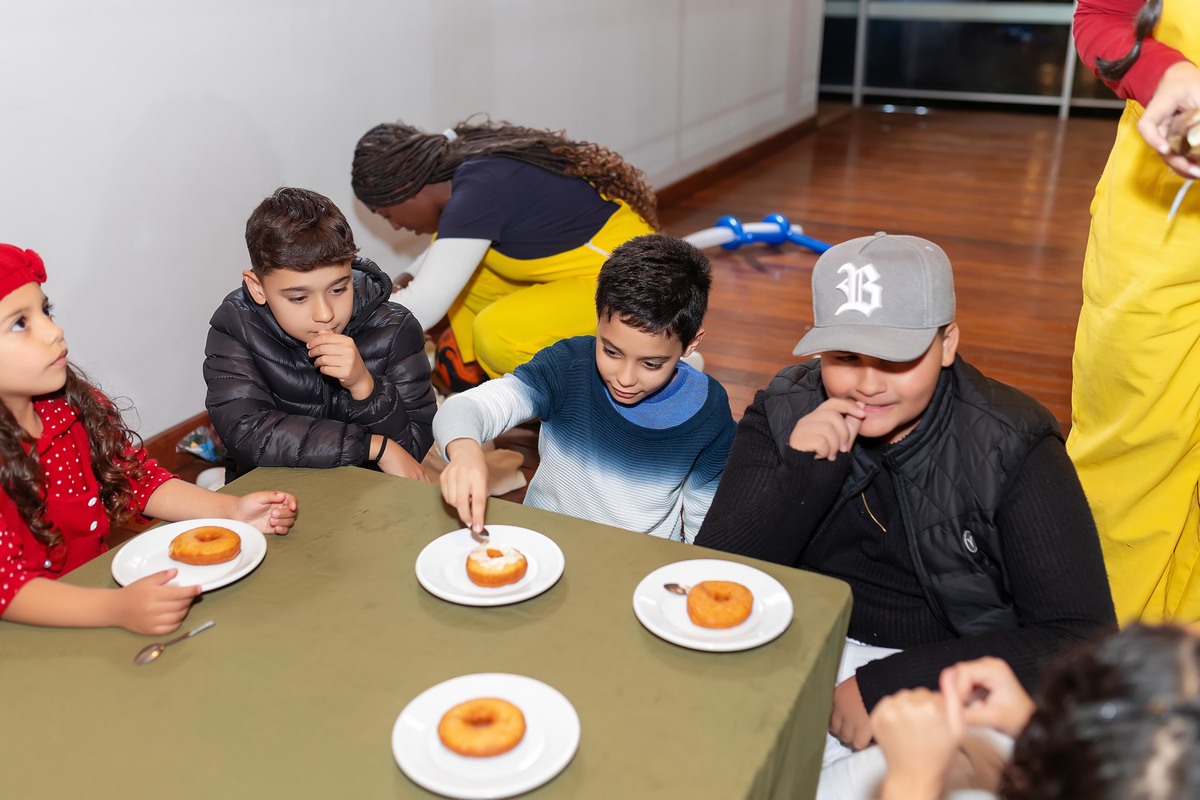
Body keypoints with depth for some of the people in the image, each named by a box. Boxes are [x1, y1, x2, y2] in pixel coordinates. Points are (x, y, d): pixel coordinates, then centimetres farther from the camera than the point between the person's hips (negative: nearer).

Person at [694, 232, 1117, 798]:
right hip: (807, 661, 2)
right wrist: (802, 474, -26)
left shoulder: (1012, 449, -14)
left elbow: (1082, 640, -17)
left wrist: (889, 686, -22)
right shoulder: (782, 417, -8)